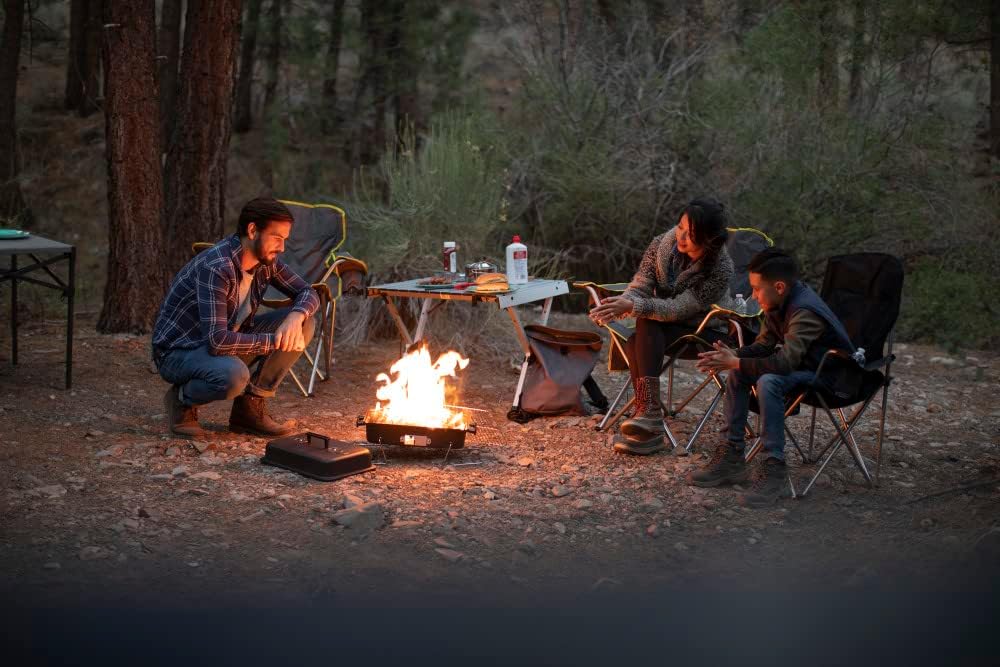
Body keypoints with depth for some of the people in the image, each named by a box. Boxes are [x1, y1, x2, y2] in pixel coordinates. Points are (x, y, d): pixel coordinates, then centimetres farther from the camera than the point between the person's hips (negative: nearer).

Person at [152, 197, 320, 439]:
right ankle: (182, 399, -6)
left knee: (304, 323, -7)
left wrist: (296, 316, -20)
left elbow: (308, 293, 4)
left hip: (230, 341, 8)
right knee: (234, 375, -40)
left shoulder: (265, 261, -5)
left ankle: (250, 408, -2)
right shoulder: (216, 268, -30)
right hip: (178, 352, -8)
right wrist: (274, 340, -26)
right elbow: (217, 340, -36)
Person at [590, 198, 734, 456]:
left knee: (647, 323, -32)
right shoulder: (661, 245, -8)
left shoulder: (721, 269, -23)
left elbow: (677, 309, -27)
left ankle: (650, 412, -37)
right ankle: (650, 431, -31)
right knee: (635, 345, -30)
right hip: (663, 330, 4)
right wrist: (618, 305, -31)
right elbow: (639, 287, -9)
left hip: (706, 331, -4)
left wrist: (632, 306, -38)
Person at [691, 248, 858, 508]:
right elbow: (764, 344, 7)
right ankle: (732, 456, 3)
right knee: (737, 373, 1)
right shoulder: (779, 304, -1)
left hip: (832, 373, -10)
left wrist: (735, 362, -31)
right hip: (803, 366, 10)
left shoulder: (805, 311, -30)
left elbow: (785, 362, -38)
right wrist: (731, 357, -12)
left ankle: (774, 468, -28)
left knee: (769, 382, -32)